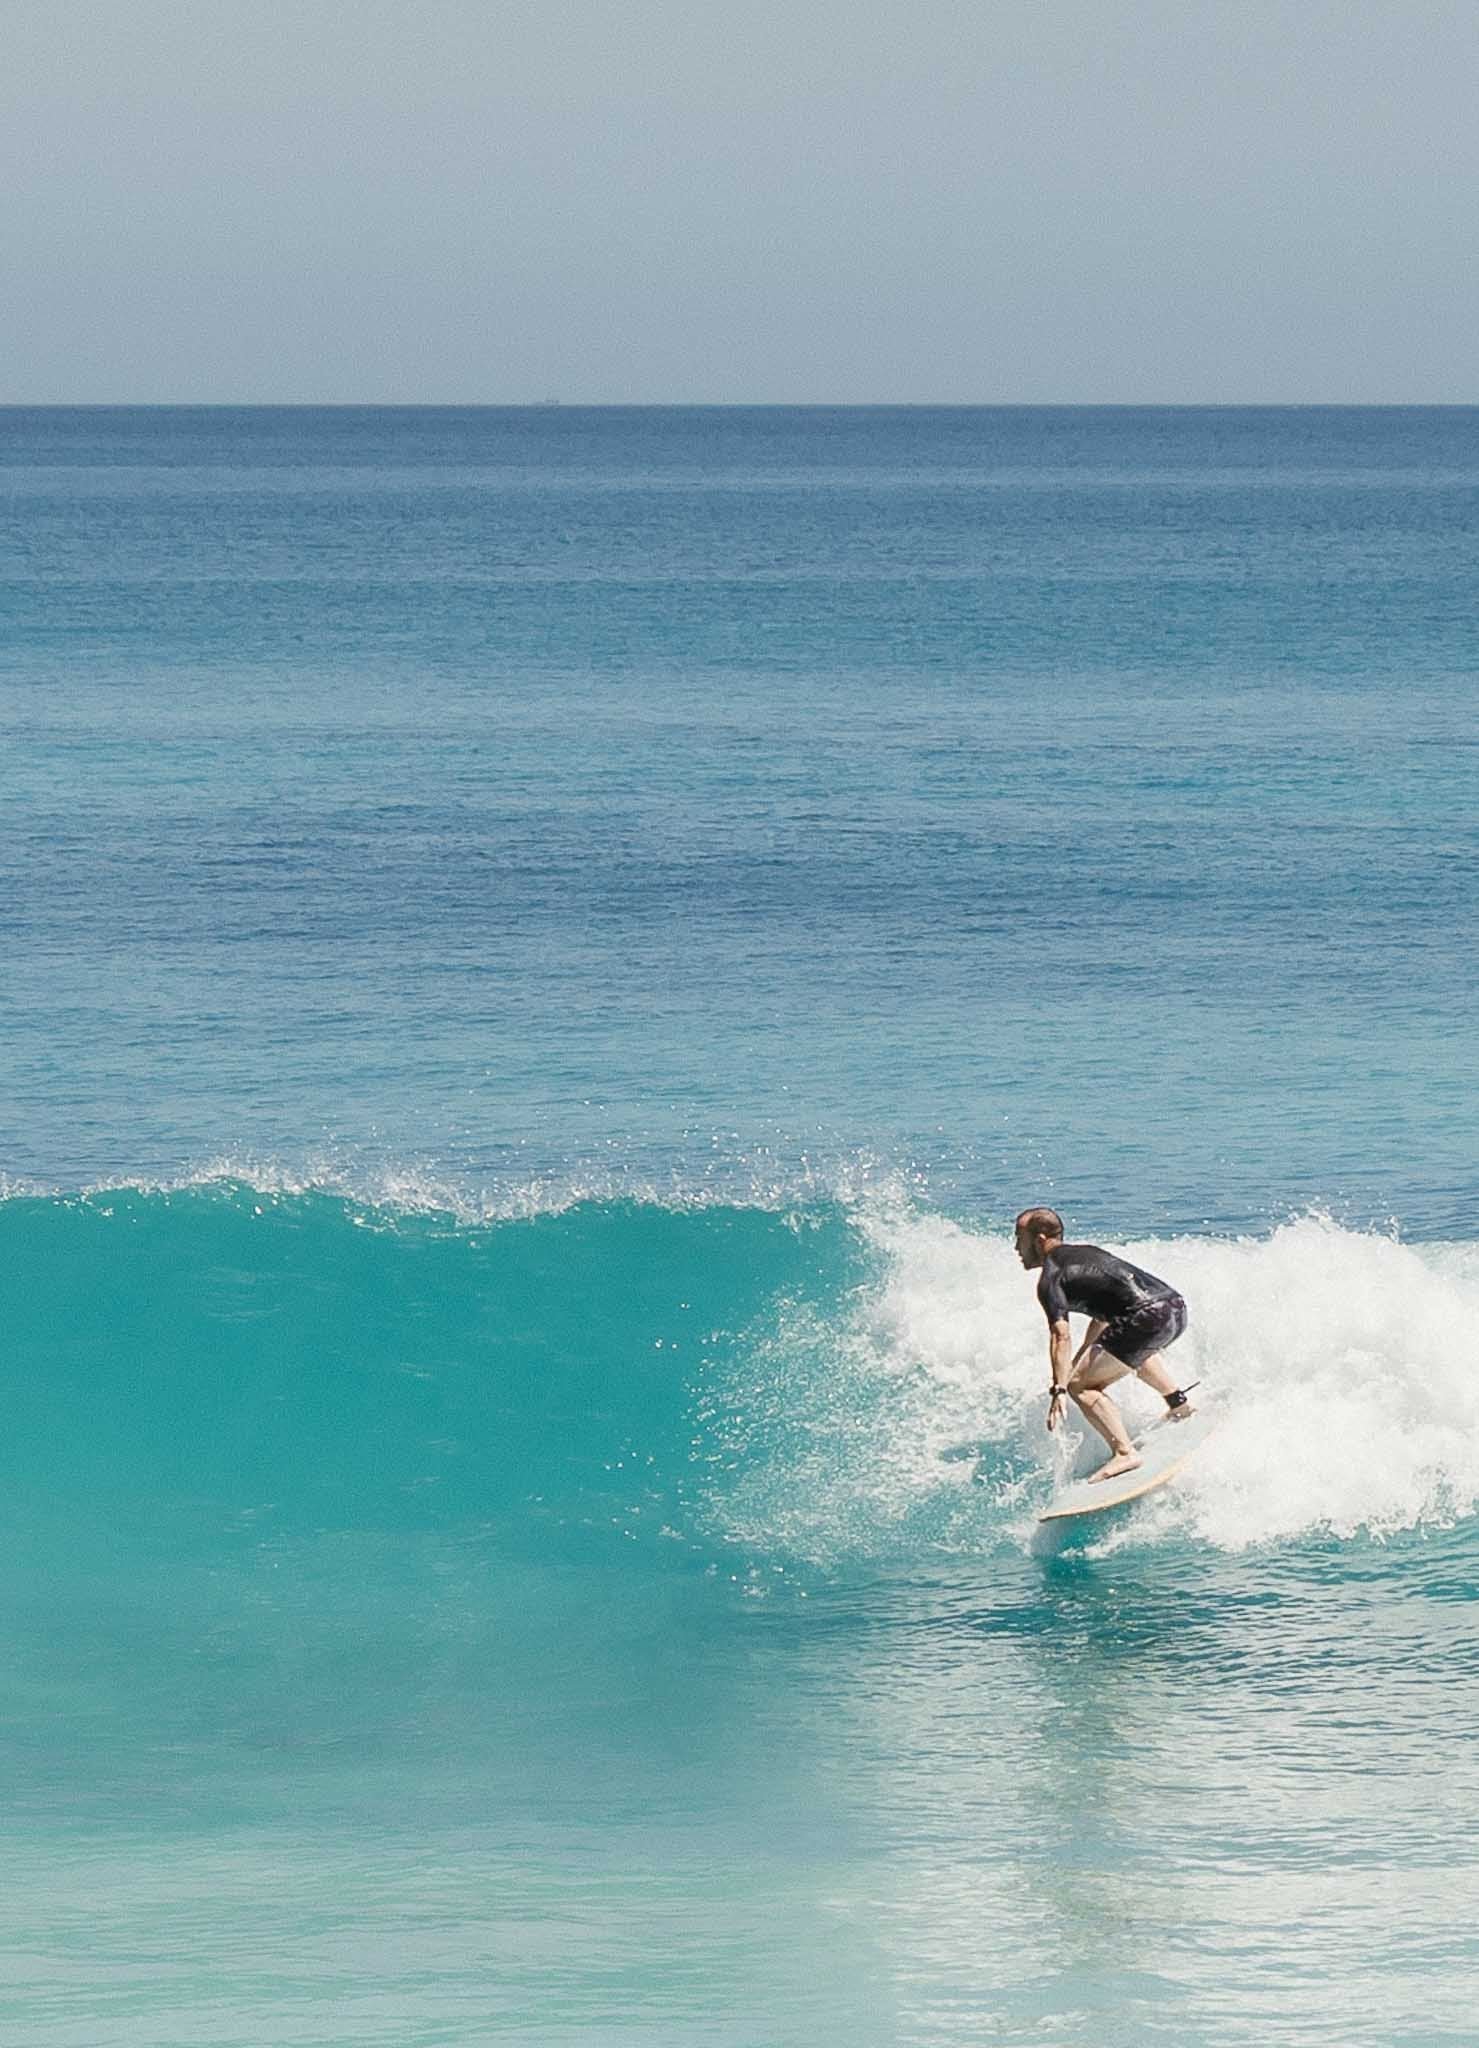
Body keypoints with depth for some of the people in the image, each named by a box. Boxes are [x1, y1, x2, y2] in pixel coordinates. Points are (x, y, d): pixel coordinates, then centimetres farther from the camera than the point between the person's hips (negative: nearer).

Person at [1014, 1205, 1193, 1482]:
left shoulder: (1051, 1278, 1)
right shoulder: (1086, 1253, 27)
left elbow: (1061, 1335, -12)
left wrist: (1059, 1389, -18)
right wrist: (1081, 1360, 44)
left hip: (1149, 1318, -9)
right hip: (1177, 1307, 9)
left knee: (1081, 1386, -5)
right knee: (1135, 1350, 42)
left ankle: (1124, 1453, -18)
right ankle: (1178, 1403, 45)